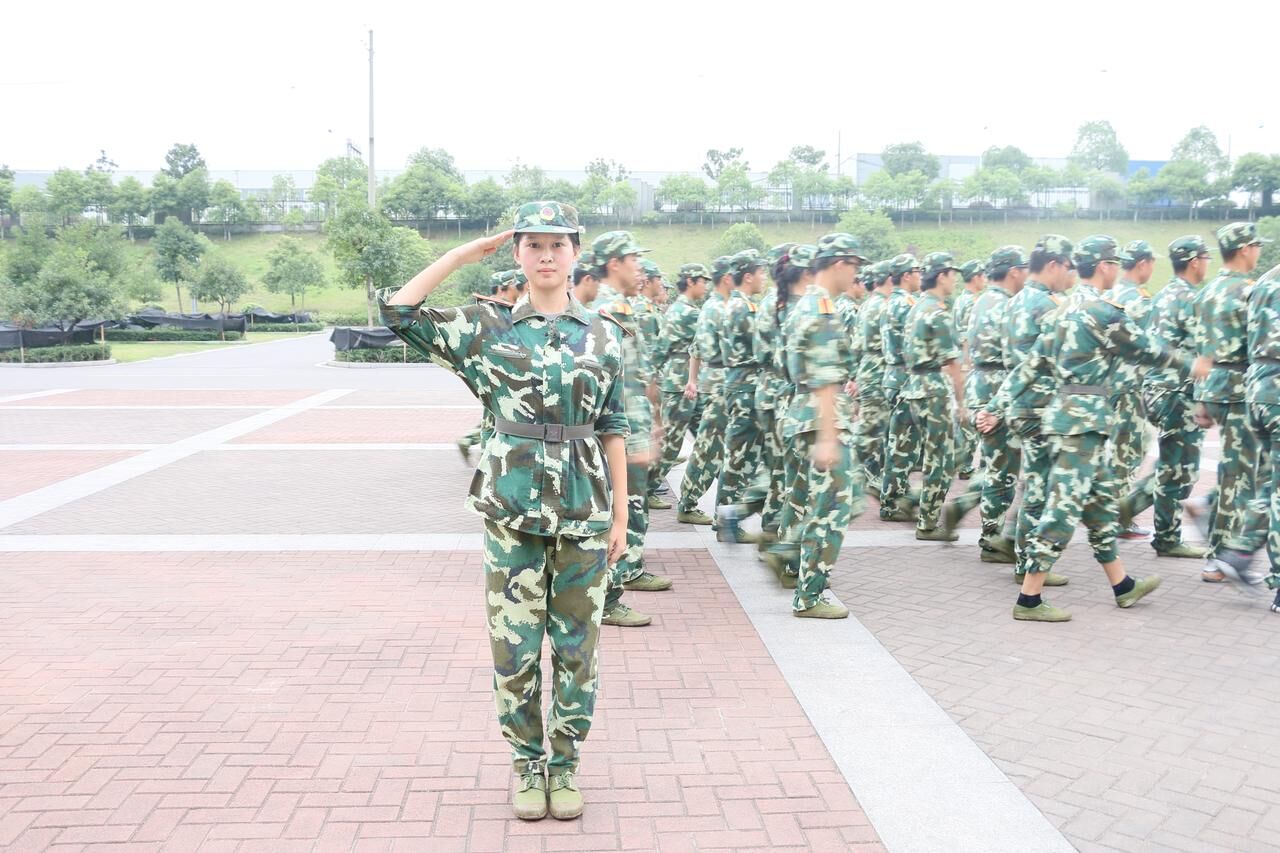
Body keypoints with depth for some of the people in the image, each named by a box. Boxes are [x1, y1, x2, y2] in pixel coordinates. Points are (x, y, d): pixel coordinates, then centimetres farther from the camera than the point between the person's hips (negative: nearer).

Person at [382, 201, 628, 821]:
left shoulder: (603, 335, 4)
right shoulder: (488, 327, 0)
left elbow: (612, 431, 5)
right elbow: (398, 310, -9)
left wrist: (620, 514, 3)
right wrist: (463, 255, -5)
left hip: (585, 511, 1)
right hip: (511, 510, -1)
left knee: (576, 646, 9)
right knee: (514, 646, 7)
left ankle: (564, 764, 26)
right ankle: (527, 764, 26)